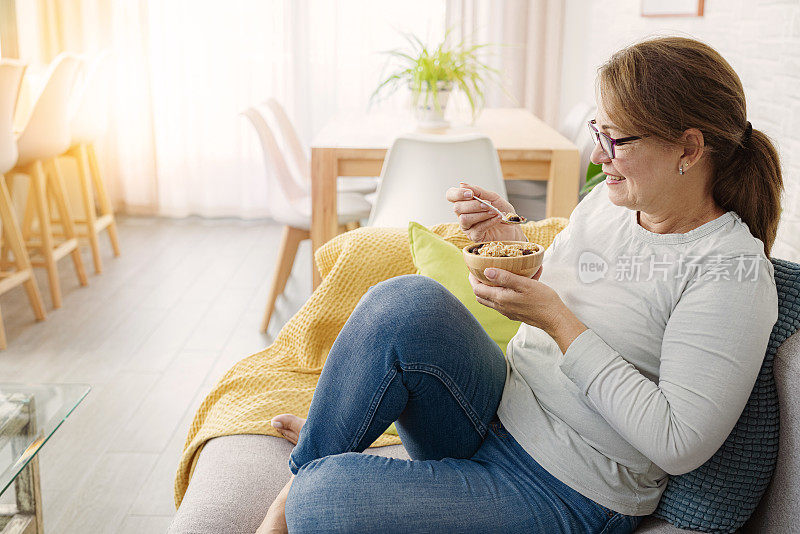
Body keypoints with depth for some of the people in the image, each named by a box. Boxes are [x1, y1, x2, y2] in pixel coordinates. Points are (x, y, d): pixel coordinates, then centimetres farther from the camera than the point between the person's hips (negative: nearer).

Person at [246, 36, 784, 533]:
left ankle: (305, 490, 10)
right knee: (406, 301, -25)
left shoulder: (733, 268, -17)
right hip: (497, 409, 7)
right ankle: (311, 463, -8)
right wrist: (513, 247, -5)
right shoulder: (609, 199, 4)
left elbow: (679, 443, -22)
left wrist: (556, 319, -22)